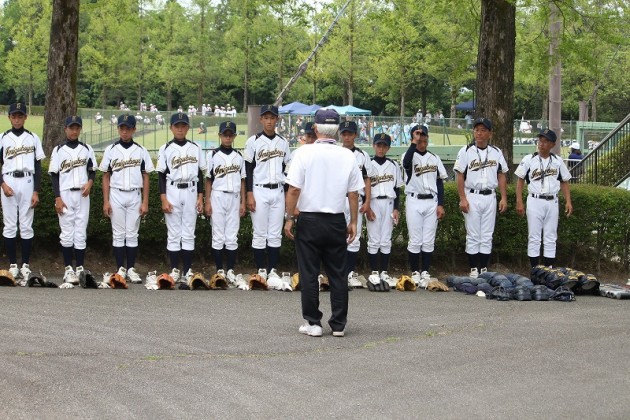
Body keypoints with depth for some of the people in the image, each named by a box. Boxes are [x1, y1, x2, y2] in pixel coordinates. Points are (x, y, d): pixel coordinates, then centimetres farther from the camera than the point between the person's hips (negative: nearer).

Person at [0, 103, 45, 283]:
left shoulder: (33, 138, 7)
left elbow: (38, 167, 7)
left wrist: (36, 192, -1)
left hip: (27, 183, 0)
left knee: (26, 225, 0)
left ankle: (25, 265, 4)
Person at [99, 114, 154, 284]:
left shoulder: (141, 151, 4)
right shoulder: (111, 150, 3)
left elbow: (145, 177, 6)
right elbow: (106, 177, 4)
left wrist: (145, 202, -1)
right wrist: (106, 202, -3)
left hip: (134, 196, 0)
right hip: (116, 195, 0)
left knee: (132, 234, 2)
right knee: (118, 234, 2)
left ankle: (131, 269, 6)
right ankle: (120, 269, 5)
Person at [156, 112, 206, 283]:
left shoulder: (195, 148, 8)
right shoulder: (166, 149, 2)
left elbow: (200, 174, 10)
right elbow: (162, 175, 0)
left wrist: (200, 197, 4)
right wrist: (163, 199, -7)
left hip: (191, 192, 2)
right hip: (172, 191, -2)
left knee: (189, 233, 2)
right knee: (174, 233, 0)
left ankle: (187, 271, 4)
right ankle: (174, 270, 4)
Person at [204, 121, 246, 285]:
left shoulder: (239, 156, 10)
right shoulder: (213, 155, 2)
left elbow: (242, 181, 12)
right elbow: (208, 180, 2)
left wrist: (243, 203, 6)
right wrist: (207, 202, -4)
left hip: (234, 198, 2)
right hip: (218, 196, -2)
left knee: (232, 237, 2)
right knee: (218, 236, -1)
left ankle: (231, 270, 6)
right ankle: (219, 270, 4)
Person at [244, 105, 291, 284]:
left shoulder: (283, 142, 9)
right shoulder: (253, 141, -1)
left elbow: (287, 169, 14)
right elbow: (248, 170, -2)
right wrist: (249, 195, -8)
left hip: (278, 192, 3)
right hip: (259, 191, -3)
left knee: (275, 234, 4)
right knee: (259, 233, -1)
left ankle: (273, 269, 9)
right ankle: (261, 269, 5)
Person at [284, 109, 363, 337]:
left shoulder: (304, 153, -9)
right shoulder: (348, 156, -1)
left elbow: (294, 190, -11)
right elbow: (354, 194, 3)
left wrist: (290, 218, -1)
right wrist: (353, 222, 12)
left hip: (309, 220, -2)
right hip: (336, 222, 3)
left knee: (309, 274, 4)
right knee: (337, 274, 9)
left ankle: (312, 323, 5)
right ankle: (338, 324, 11)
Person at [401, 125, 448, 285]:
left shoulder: (434, 158, 11)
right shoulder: (410, 155, 0)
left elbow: (440, 182, 11)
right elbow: (406, 162, -27)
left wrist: (440, 204, 4)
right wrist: (414, 142, -25)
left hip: (431, 202, 3)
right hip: (414, 201, -3)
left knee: (429, 241, 4)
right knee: (415, 241, -2)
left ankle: (425, 272, 10)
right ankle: (415, 272, 8)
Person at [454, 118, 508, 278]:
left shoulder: (496, 152, 8)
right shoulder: (466, 151, -1)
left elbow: (502, 176, 10)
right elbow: (460, 176, -3)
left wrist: (504, 198, 2)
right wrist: (463, 199, -11)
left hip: (490, 197, 3)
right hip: (472, 197, -3)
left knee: (487, 236, 5)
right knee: (473, 236, -1)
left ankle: (484, 269, 10)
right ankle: (474, 269, 4)